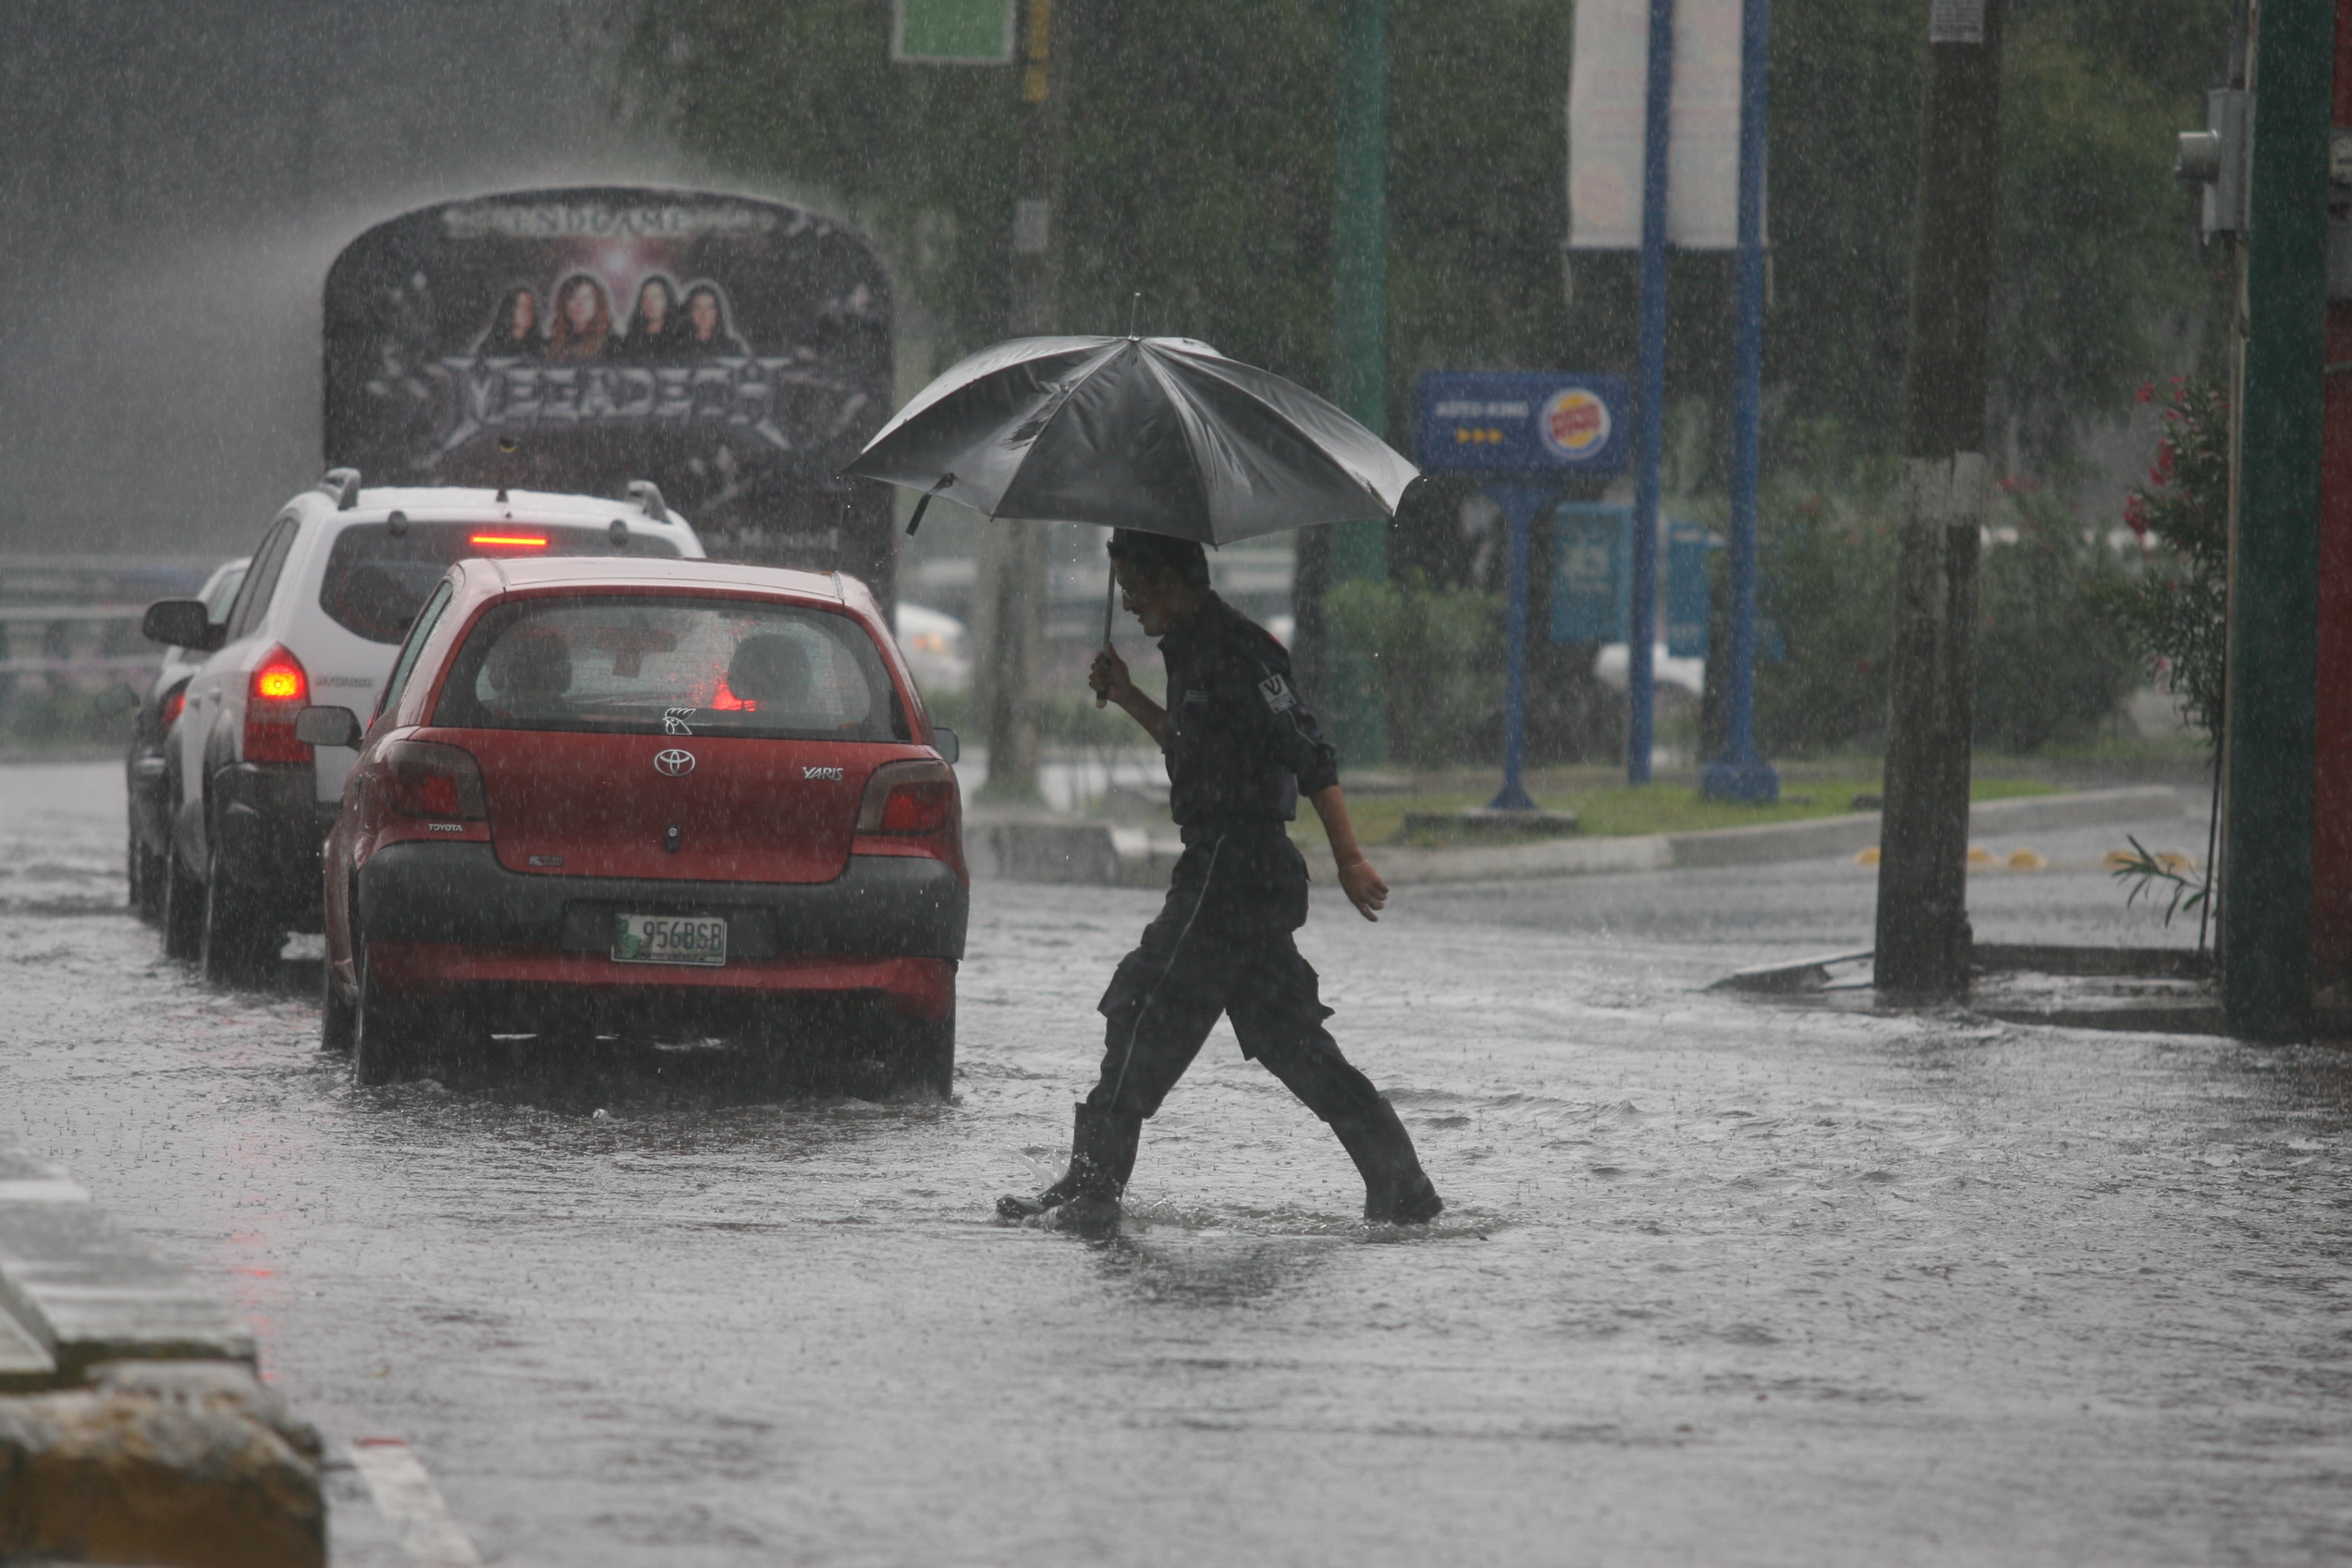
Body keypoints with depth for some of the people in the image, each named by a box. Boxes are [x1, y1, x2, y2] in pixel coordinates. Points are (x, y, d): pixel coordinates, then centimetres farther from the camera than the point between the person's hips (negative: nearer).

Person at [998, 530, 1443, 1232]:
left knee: (1143, 1019, -6)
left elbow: (1310, 756, -19)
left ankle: (1090, 1189, -4)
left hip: (1230, 875, -10)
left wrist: (1349, 860, -23)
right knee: (1290, 1040, 11)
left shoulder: (1232, 650, -14)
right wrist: (1129, 700, 21)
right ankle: (1404, 1192, 11)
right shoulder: (1194, 650, 17)